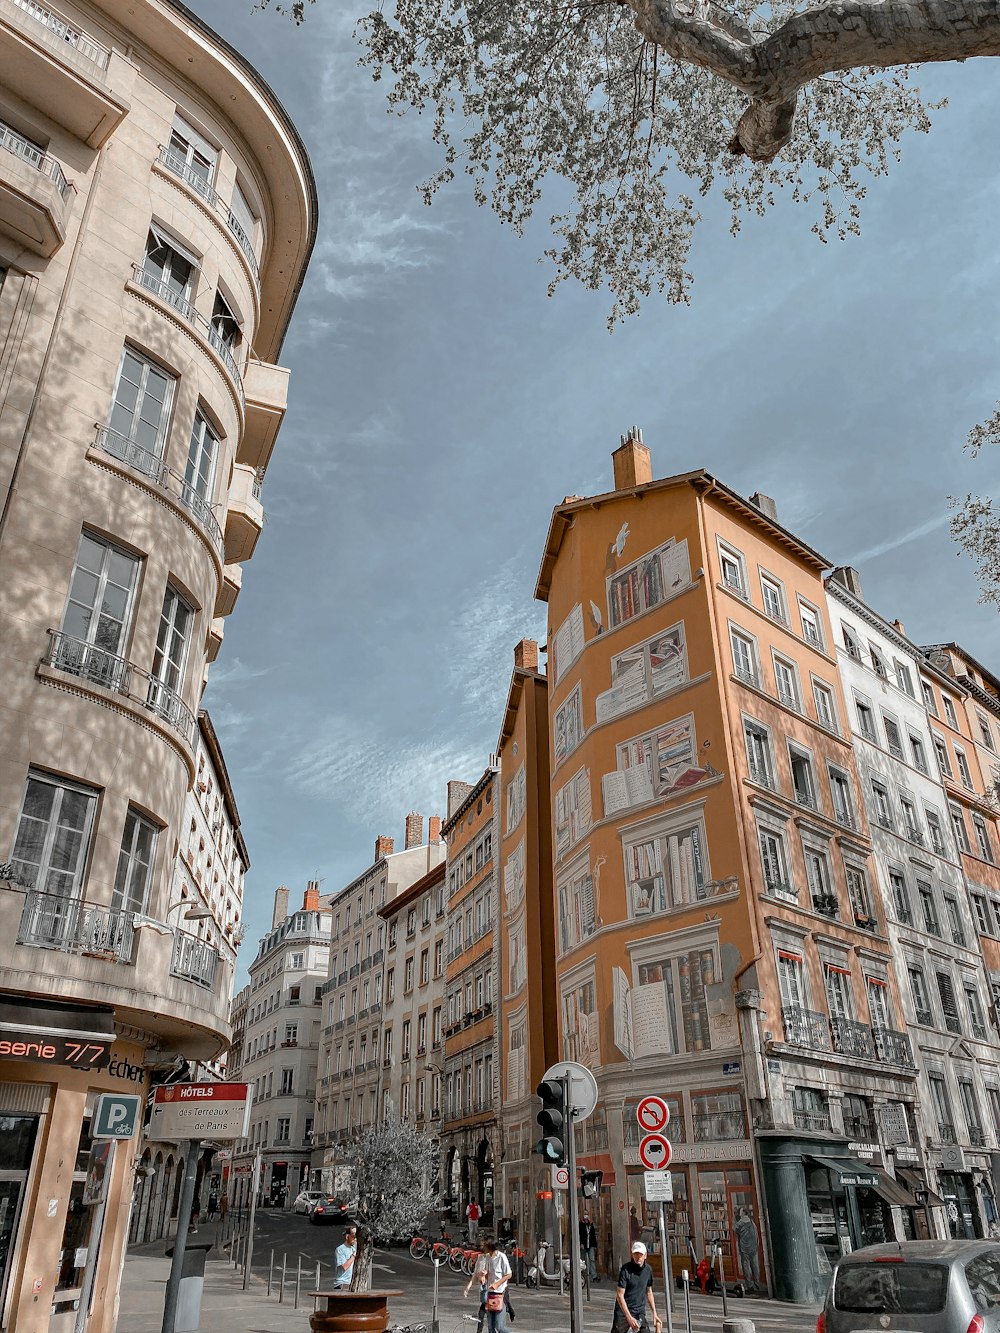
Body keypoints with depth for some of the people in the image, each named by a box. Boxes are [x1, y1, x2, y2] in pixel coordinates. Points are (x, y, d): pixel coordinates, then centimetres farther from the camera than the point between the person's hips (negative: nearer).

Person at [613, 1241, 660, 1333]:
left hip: (640, 1312, 4)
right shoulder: (626, 1269, -15)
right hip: (623, 1311, -4)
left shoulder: (648, 1270, 1)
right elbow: (619, 1295, -15)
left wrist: (654, 1314, 12)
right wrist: (629, 1317, -20)